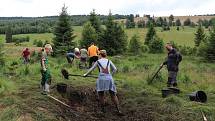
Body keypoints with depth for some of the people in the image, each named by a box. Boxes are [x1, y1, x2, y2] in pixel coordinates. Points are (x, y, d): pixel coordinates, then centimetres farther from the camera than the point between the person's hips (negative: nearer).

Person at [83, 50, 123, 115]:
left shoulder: (98, 61, 14)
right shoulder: (109, 61, 17)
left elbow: (91, 69, 22)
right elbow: (115, 69, 15)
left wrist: (86, 74, 36)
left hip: (101, 78, -2)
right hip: (109, 78, 2)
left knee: (101, 95, 13)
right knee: (113, 95, 8)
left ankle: (103, 109, 18)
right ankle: (118, 110, 7)